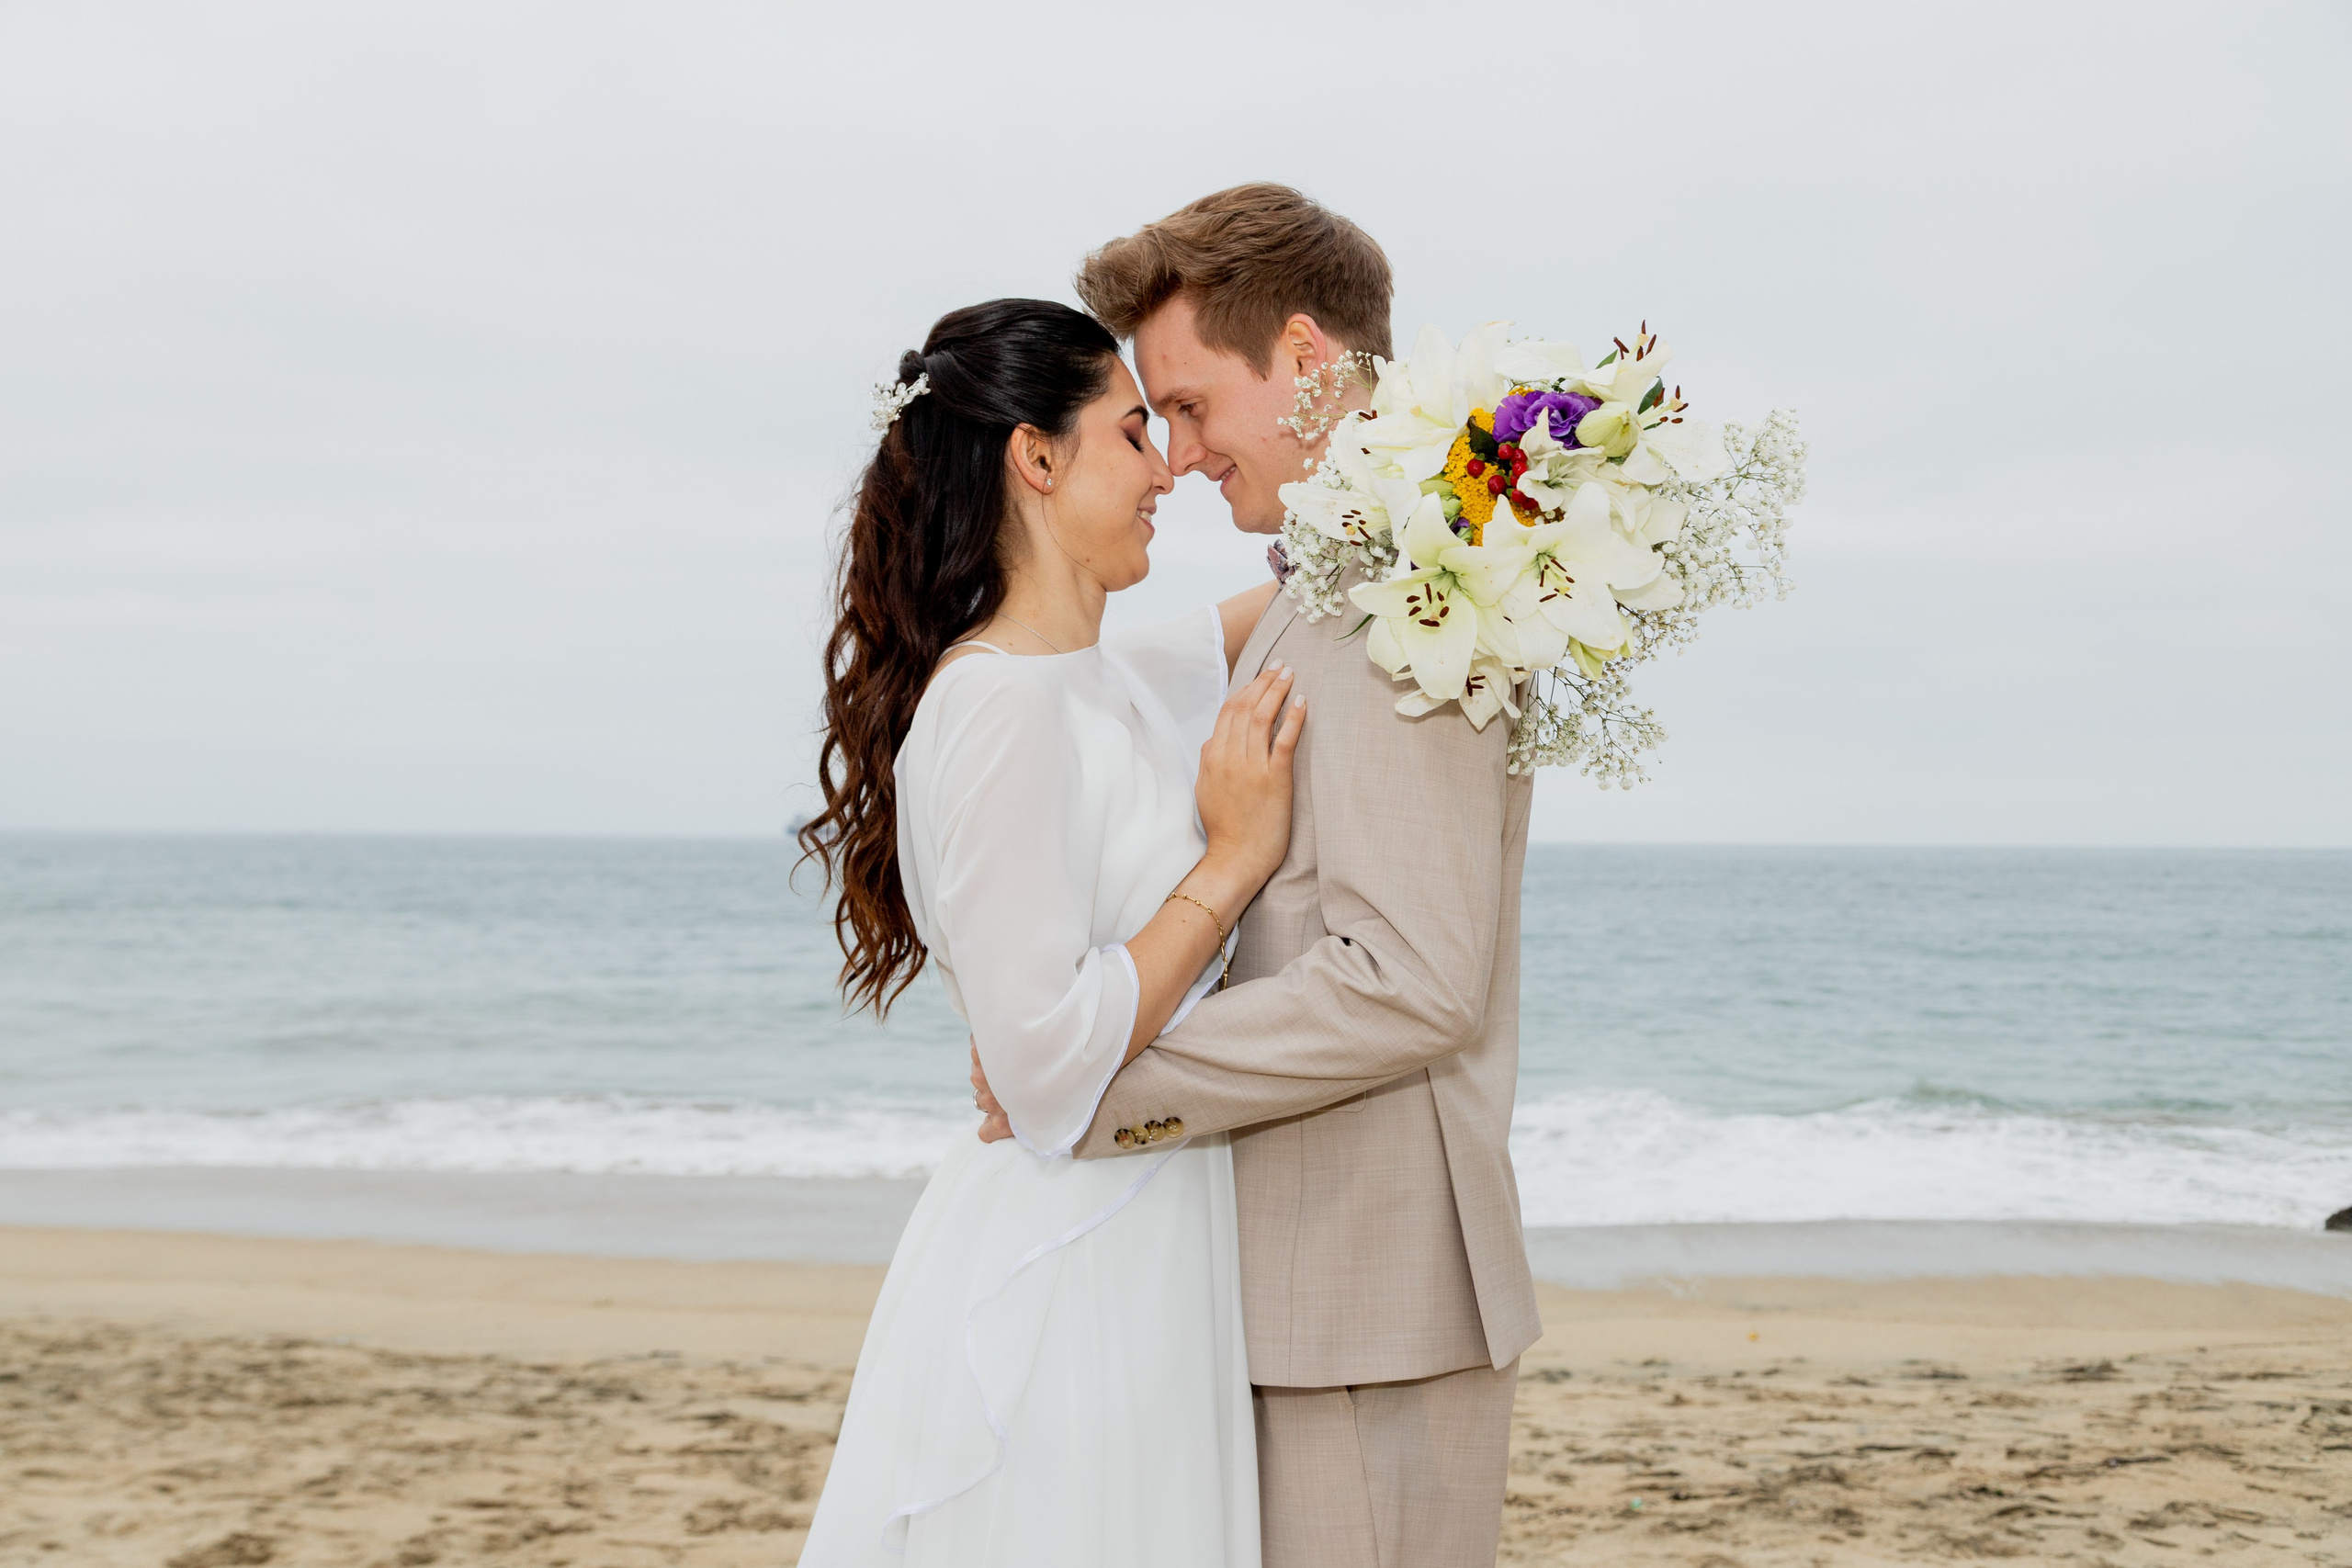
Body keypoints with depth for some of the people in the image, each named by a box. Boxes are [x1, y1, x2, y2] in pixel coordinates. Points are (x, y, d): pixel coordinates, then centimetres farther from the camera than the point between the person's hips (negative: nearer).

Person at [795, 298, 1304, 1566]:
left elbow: (1242, 629, 33)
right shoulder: (998, 707, -17)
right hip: (1065, 1266, -9)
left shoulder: (1107, 681, 10)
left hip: (1149, 1255, 9)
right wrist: (1234, 858, -15)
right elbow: (1044, 1057, -22)